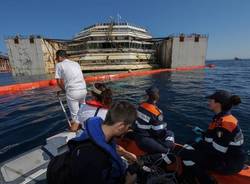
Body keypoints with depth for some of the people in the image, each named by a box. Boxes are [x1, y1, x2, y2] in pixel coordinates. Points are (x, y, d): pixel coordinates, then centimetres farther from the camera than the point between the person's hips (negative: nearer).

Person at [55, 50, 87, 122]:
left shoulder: (59, 65, 7)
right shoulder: (76, 63, 20)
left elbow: (59, 82, -1)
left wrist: (64, 90, 15)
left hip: (72, 92, -5)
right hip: (83, 90, 5)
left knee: (75, 114, 5)